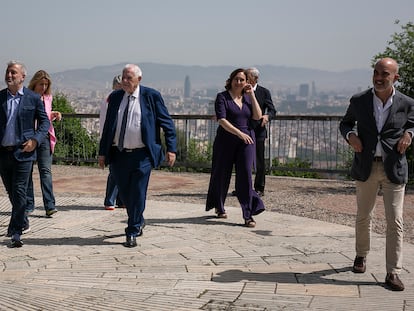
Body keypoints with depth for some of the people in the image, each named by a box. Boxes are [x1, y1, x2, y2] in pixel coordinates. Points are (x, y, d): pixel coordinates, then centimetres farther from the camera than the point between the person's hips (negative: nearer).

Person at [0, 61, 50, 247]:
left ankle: (16, 232, -2)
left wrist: (35, 140, -10)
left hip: (23, 152, -3)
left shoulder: (33, 98, 0)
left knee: (19, 192, -6)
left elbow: (44, 122, 5)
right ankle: (21, 220, 36)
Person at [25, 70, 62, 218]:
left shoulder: (48, 98, 12)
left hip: (45, 136, 2)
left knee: (46, 170, -7)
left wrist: (54, 115, 6)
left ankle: (50, 206, -10)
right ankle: (28, 205, 16)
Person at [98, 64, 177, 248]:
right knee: (124, 194, 13)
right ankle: (138, 222, 37)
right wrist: (102, 152, 10)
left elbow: (167, 123, 0)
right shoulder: (115, 97, 8)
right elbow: (108, 126, 12)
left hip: (141, 156, -4)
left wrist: (171, 149, -7)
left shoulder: (151, 96, -3)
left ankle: (132, 233, 9)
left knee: (138, 194, -2)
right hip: (118, 155, 4)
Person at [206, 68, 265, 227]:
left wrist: (251, 94, -3)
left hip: (246, 141, 2)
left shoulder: (248, 98, 11)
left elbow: (258, 116, -2)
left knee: (245, 175, -9)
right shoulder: (222, 97, -2)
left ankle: (248, 215, -9)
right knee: (222, 174, 10)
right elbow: (222, 120, -14)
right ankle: (219, 207, 34)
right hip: (226, 141, -2)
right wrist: (239, 133, -22)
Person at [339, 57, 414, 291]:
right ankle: (361, 255, 37)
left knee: (395, 221, -4)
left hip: (394, 169, -1)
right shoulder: (359, 101, -1)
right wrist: (350, 135, -8)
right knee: (363, 217, 15)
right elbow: (345, 123, 14)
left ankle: (393, 272, 2)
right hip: (366, 167, 2)